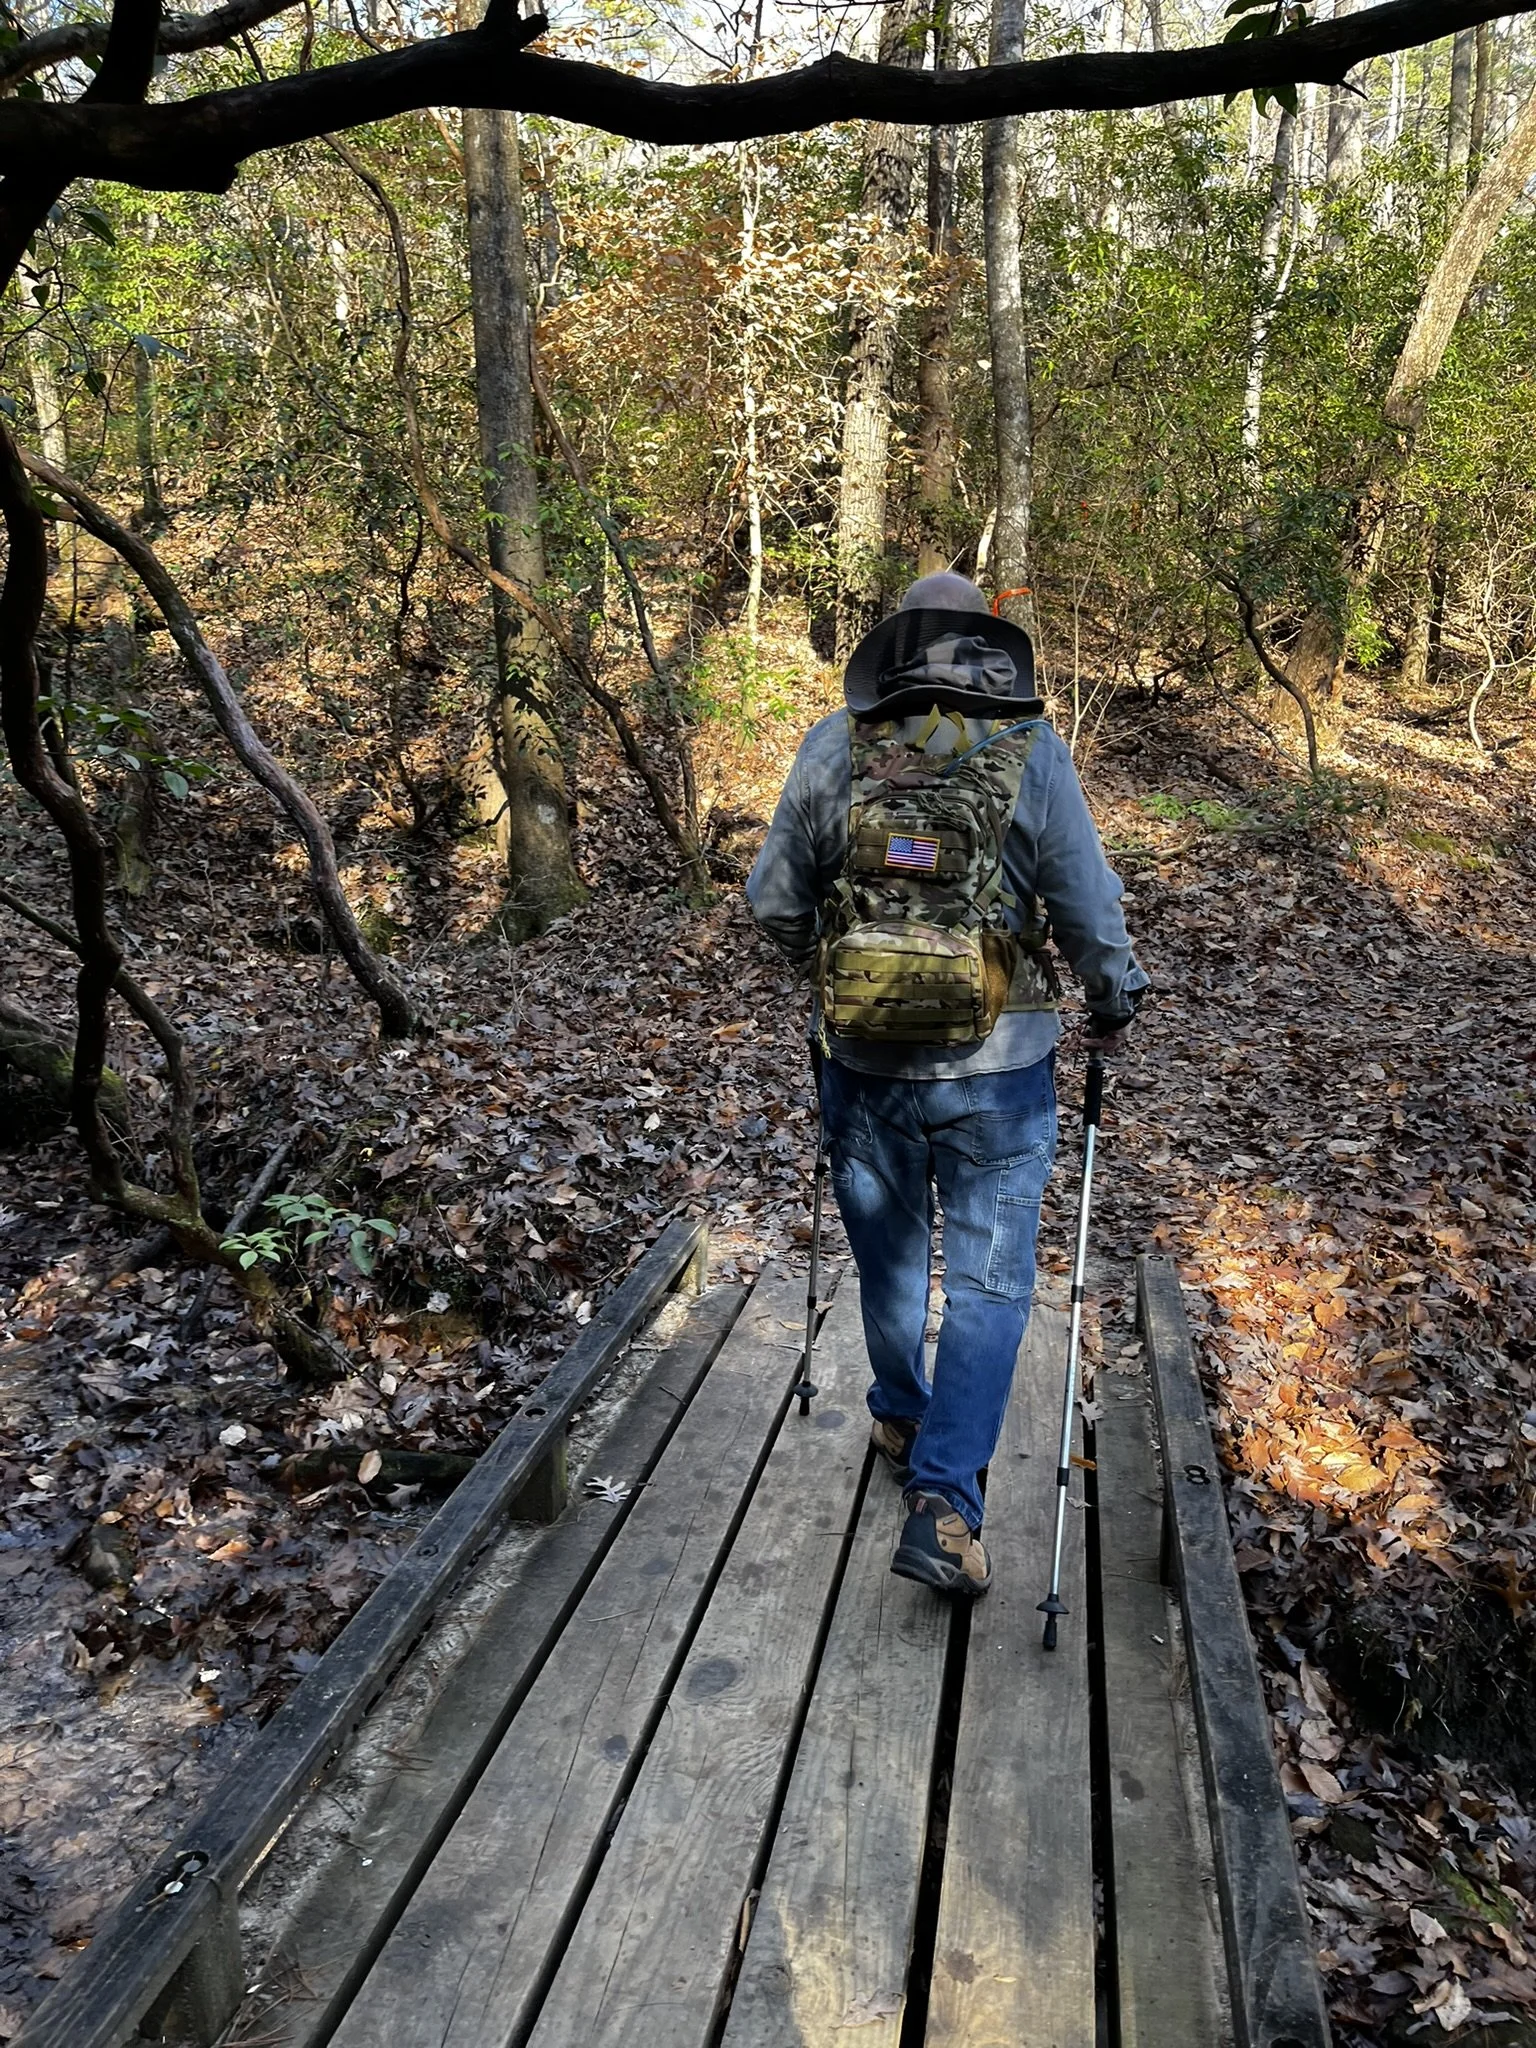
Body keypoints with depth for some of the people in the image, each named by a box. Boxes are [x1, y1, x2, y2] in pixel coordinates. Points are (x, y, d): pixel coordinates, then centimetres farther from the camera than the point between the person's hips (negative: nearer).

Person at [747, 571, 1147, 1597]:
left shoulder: (834, 749, -3)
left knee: (890, 1257, 22)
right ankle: (944, 1503, 3)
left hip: (862, 1062, 3)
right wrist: (1115, 1005, 15)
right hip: (997, 1072, -2)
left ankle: (902, 1419, 44)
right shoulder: (1031, 752, -7)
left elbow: (775, 901, 3)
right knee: (988, 1283, 8)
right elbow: (1089, 907, -3)